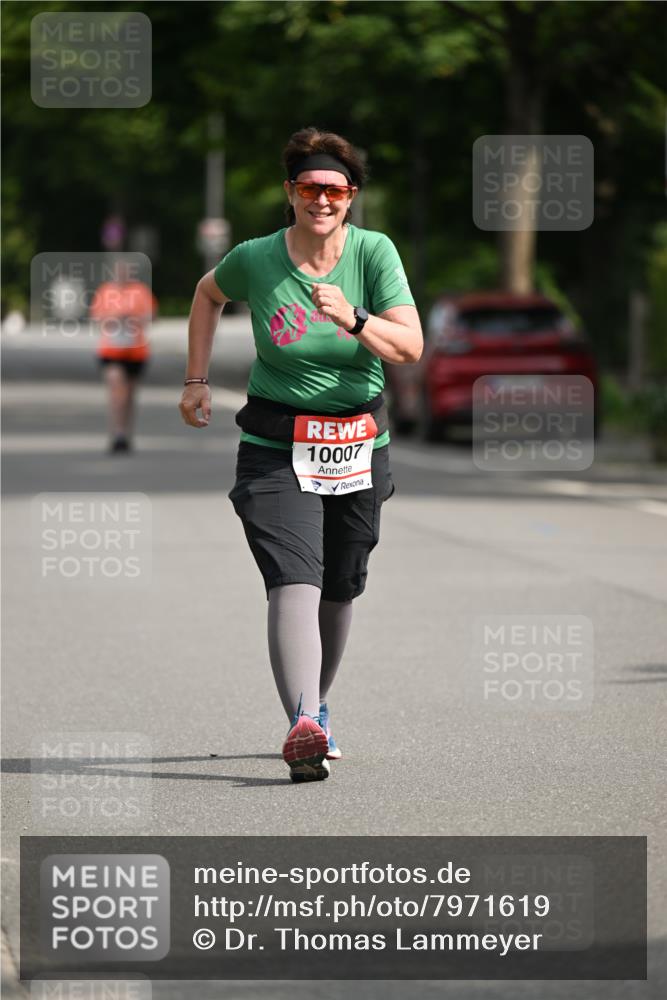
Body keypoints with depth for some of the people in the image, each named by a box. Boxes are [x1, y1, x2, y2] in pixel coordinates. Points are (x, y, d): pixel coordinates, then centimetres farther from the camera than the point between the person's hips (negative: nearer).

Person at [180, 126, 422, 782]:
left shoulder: (374, 253, -7)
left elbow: (410, 347, -14)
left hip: (358, 448, 2)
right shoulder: (254, 260, -6)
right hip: (275, 449, -2)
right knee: (294, 582, -21)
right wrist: (197, 378, 14)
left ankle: (316, 704, 39)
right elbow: (209, 294, 17)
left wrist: (352, 319, -30)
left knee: (338, 591, 14)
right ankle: (303, 723, -36)